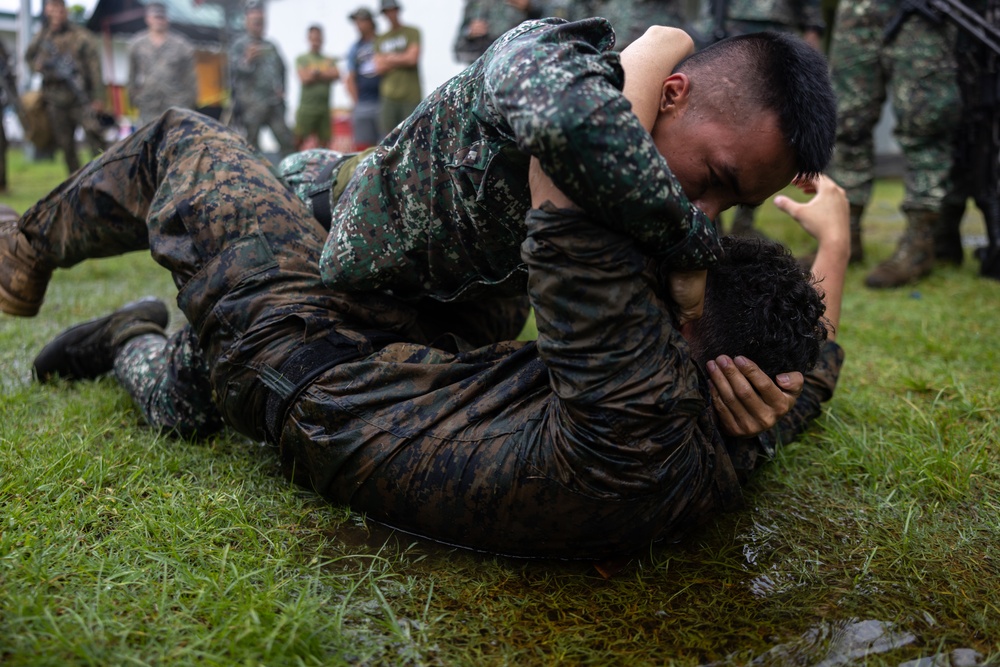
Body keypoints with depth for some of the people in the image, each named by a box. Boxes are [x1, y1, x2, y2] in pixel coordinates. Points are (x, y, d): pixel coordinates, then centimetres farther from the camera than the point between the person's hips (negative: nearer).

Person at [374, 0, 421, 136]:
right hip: (389, 96, 3)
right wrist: (401, 60, 0)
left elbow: (412, 58, -5)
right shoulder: (381, 39, 17)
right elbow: (379, 68, 7)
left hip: (411, 95, -3)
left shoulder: (412, 33, 7)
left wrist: (389, 58, 6)